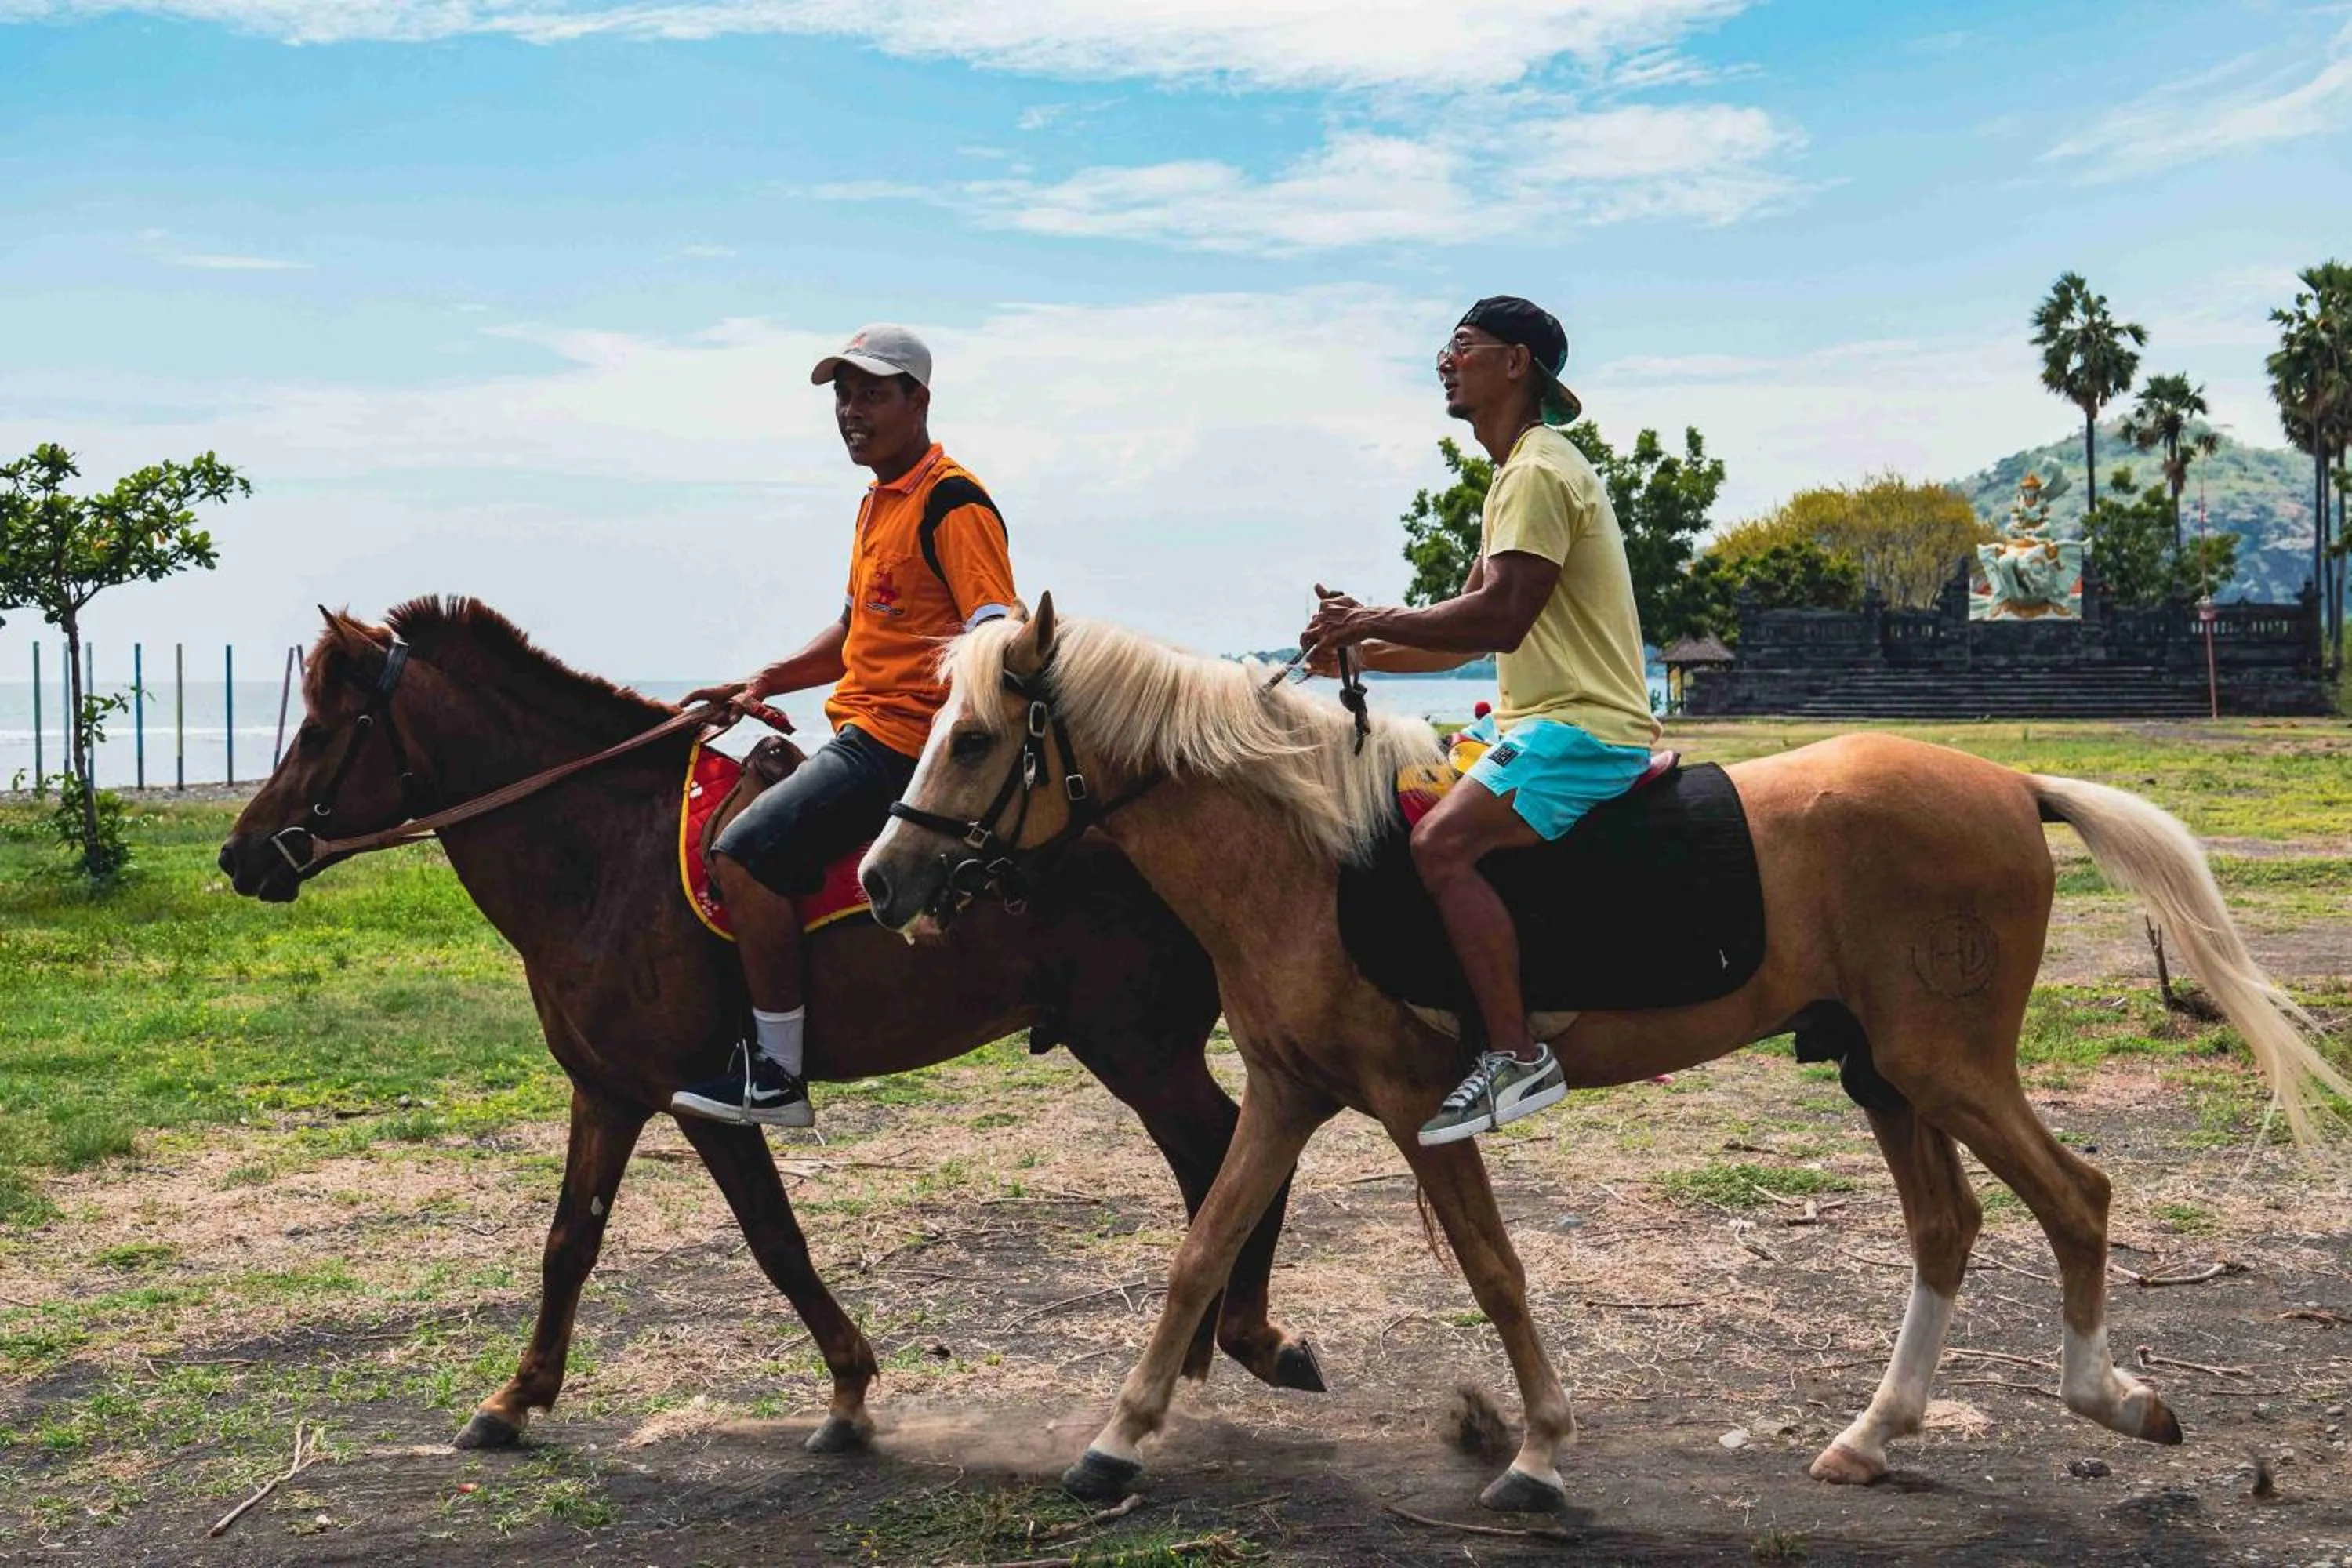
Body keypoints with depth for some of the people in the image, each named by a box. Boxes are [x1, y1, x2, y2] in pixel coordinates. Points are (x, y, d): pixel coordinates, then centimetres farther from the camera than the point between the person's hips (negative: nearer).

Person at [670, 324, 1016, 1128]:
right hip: (862, 736, 11)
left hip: (904, 741, -11)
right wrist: (763, 683, 15)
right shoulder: (877, 503, 19)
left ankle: (777, 1073, -15)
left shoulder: (952, 502, -12)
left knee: (745, 853, -21)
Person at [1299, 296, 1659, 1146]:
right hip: (1540, 720, 11)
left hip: (1583, 727, -11)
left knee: (1443, 841, -27)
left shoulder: (1538, 472, -12)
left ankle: (1516, 1054, -25)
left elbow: (1499, 619, -23)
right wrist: (1362, 647, 7)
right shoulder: (1517, 475, 21)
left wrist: (1372, 621, -13)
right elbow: (1465, 637, 21)